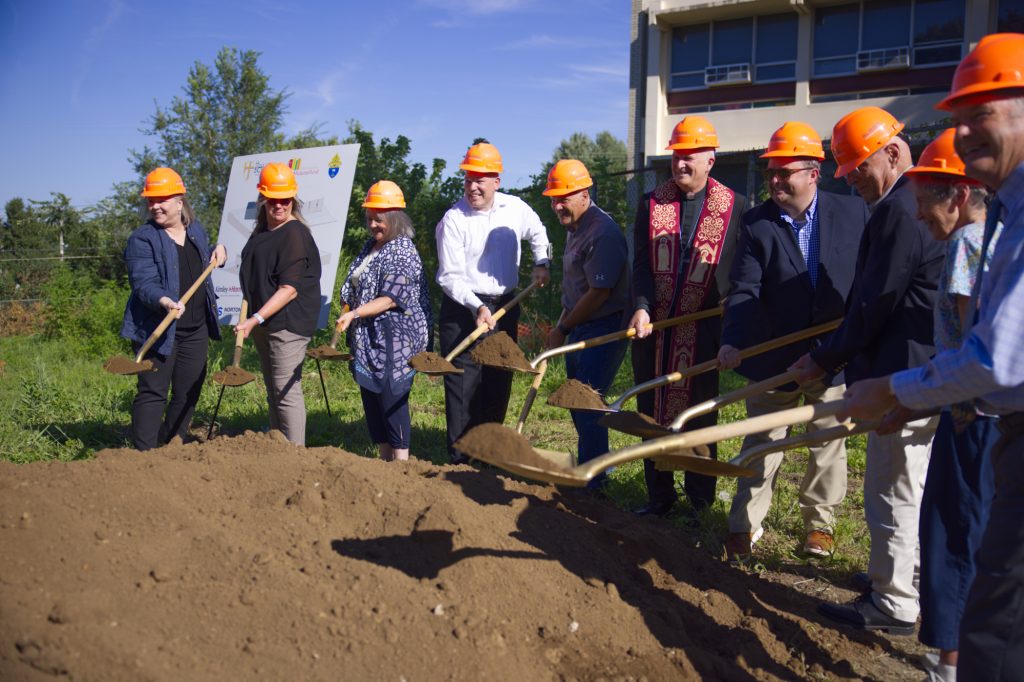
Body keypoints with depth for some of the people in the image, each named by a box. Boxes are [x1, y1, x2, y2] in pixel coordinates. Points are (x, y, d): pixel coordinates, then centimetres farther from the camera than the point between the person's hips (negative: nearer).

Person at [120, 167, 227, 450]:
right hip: (157, 329, -6)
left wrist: (217, 251, 11)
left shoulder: (196, 230, 11)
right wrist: (165, 302, -41)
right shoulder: (142, 239, -9)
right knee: (153, 393, -6)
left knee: (188, 394, 12)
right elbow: (144, 283, -21)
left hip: (196, 330, 6)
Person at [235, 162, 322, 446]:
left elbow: (289, 290, -20)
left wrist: (256, 319, -23)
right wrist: (251, 319, 19)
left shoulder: (296, 234, -14)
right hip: (263, 322, 10)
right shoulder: (261, 231, 13)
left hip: (288, 324, -9)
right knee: (273, 391, 16)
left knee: (287, 391, -10)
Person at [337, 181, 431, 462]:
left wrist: (355, 313, -30)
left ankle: (400, 462, 1)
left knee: (392, 398, -7)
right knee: (370, 397, 12)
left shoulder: (403, 252, -14)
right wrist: (351, 316, 19)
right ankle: (385, 460, 22)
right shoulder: (370, 246, 14)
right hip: (367, 337, 9)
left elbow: (390, 299, -21)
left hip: (393, 340, -9)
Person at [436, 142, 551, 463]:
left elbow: (537, 234, 25)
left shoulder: (515, 208, 2)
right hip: (462, 309, -5)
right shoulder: (453, 220, -12)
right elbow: (450, 276, -15)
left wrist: (541, 263, 9)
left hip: (505, 306, 5)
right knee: (463, 384, -6)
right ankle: (459, 459, 2)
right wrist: (476, 307, -26)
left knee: (499, 383, 11)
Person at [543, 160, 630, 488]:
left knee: (588, 406, -6)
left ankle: (591, 480, 7)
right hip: (579, 328, 10)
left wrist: (563, 329, -13)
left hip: (603, 329, -10)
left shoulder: (603, 233, -21)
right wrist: (561, 324, 13)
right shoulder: (575, 228, 11)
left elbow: (599, 292, -22)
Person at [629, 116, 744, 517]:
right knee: (653, 413, 10)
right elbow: (641, 263, -1)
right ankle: (659, 497, 23)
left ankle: (700, 503, 19)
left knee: (700, 416, 6)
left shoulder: (734, 206, 0)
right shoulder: (651, 204, 5)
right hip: (652, 326, 3)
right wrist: (642, 308, -16)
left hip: (704, 330, -3)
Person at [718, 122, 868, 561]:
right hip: (775, 359, 0)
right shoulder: (756, 223, -7)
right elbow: (744, 291, -15)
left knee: (828, 444, 12)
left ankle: (819, 522, 29)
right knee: (761, 444, 8)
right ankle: (745, 525, 19)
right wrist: (733, 341, -28)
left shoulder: (853, 212, -4)